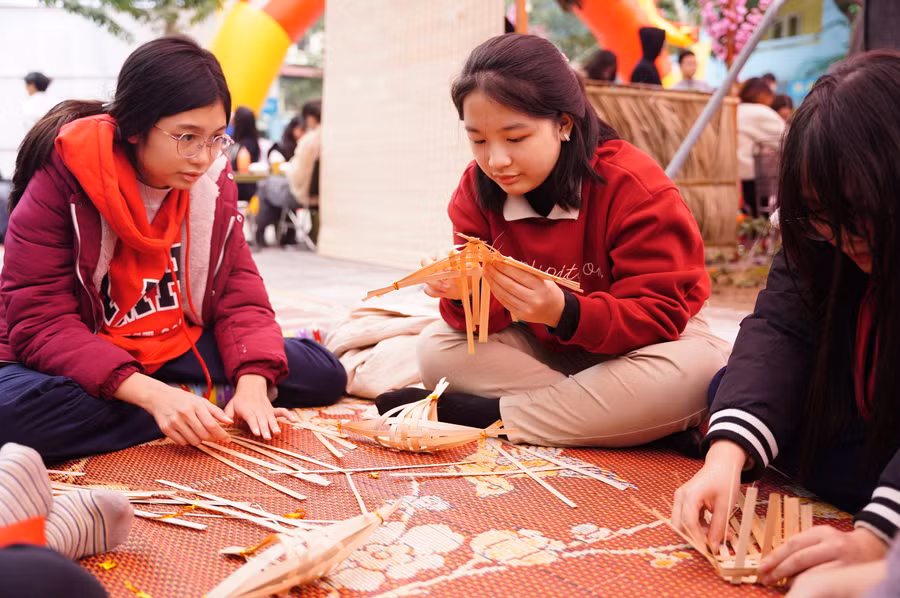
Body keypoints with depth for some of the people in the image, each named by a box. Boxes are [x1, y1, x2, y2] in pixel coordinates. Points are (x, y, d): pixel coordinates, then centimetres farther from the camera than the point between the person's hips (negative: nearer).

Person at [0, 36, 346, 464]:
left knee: (324, 374, -7)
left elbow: (239, 291, -4)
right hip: (79, 363, -2)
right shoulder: (62, 179, -19)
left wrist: (252, 381, -24)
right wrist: (153, 395, -36)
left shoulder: (213, 182, -5)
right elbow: (41, 322, -23)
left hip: (176, 352, 3)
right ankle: (210, 403, -21)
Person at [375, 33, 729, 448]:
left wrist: (563, 312, -43)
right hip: (544, 346, 3)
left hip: (638, 345, -3)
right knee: (435, 347, -17)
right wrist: (464, 294, -35)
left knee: (699, 368, -36)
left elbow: (660, 316, -26)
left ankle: (489, 415, -26)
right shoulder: (477, 189, -10)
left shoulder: (633, 186, -24)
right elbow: (489, 316, -10)